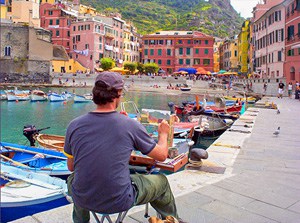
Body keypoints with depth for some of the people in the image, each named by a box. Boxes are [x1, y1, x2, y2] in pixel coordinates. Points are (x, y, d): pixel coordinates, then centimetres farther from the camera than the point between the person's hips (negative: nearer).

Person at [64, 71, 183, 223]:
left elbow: (71, 167, 6)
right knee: (161, 182, 21)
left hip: (83, 200, 3)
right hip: (119, 202, -2)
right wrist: (163, 133, 18)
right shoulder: (131, 125, -16)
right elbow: (162, 155, -2)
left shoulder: (74, 125, -9)